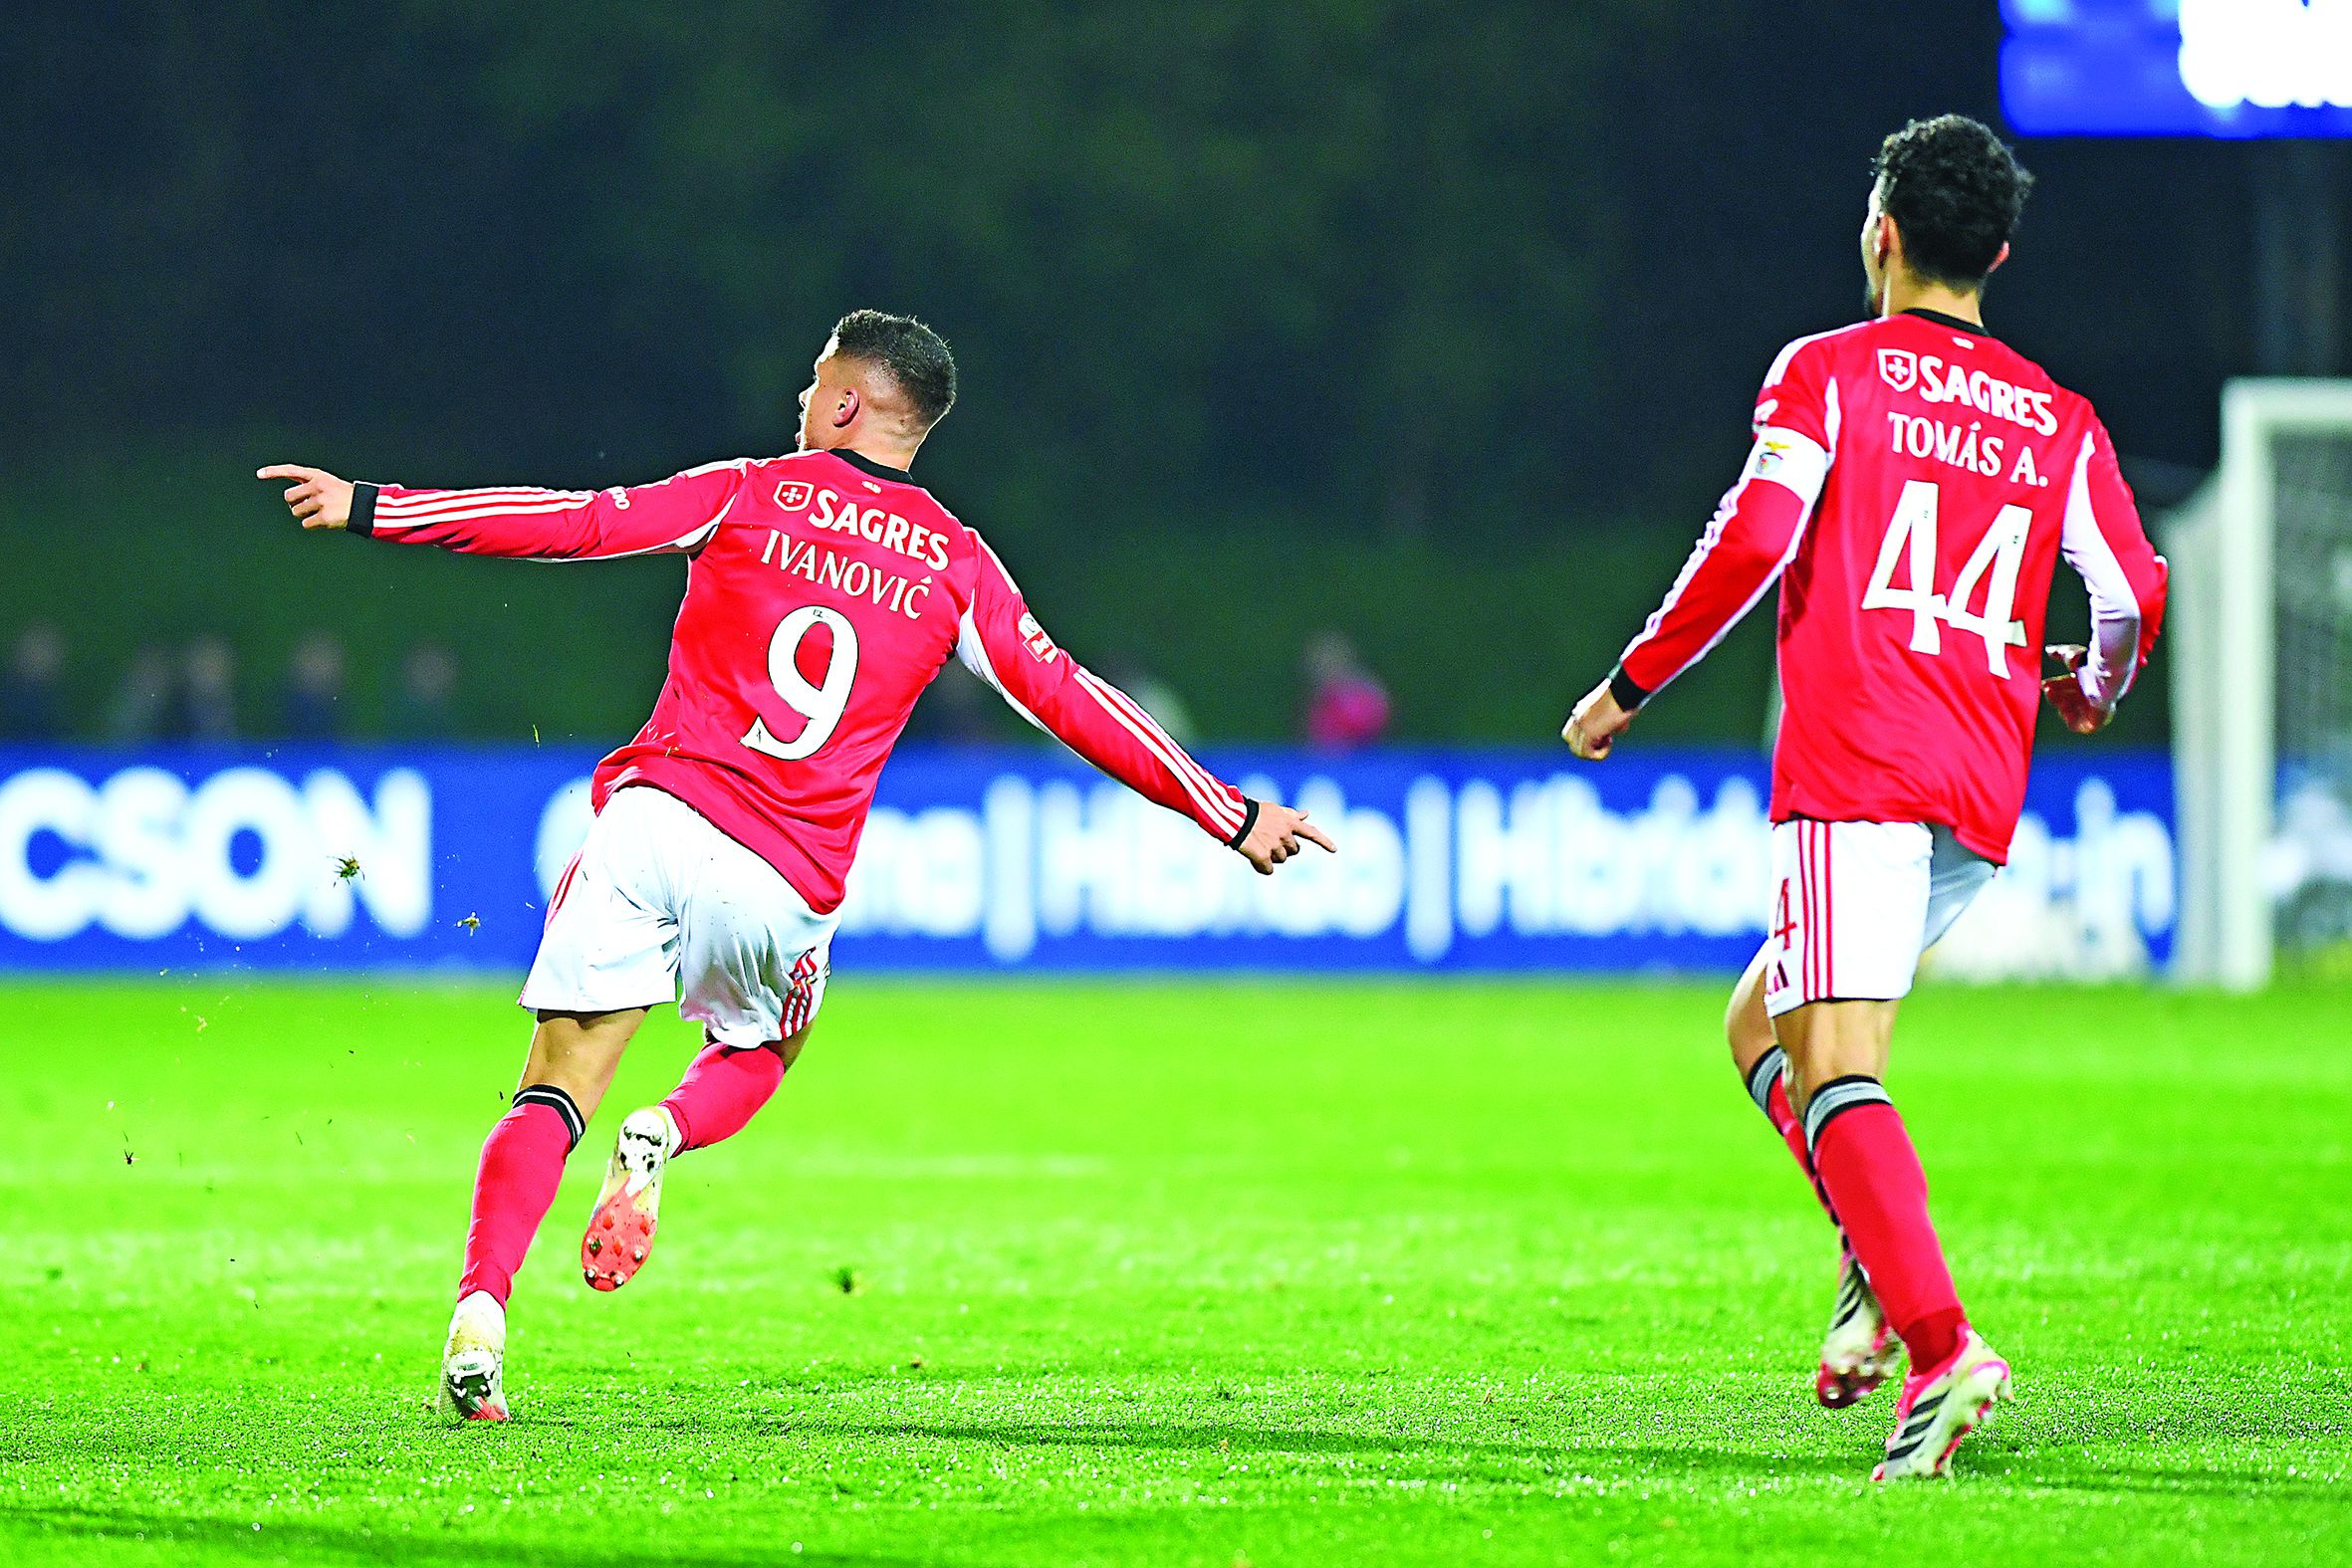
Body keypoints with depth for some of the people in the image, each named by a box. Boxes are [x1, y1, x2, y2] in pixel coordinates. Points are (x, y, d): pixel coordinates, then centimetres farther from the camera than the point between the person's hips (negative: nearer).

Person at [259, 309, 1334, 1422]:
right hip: (788, 887, 1)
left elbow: (581, 524, -1)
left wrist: (369, 509, 1)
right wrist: (1235, 817, 19)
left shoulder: (749, 496, 6)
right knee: (756, 1056, 29)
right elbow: (1065, 699, 12)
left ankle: (480, 1307, -23)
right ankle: (669, 1136, -5)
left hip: (655, 818, -1)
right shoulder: (957, 566, 10)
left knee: (554, 1095, -2)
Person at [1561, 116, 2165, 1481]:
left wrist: (1632, 684, 1)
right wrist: (2090, 689, 31)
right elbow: (2133, 599, 8)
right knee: (1762, 1024, 20)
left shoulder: (1829, 373, 4)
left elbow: (1754, 538, -9)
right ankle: (1884, 1269, 0)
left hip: (1858, 766, -6)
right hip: (1985, 800, 6)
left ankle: (1938, 1342, -31)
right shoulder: (2059, 420, 15)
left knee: (1836, 1064, -14)